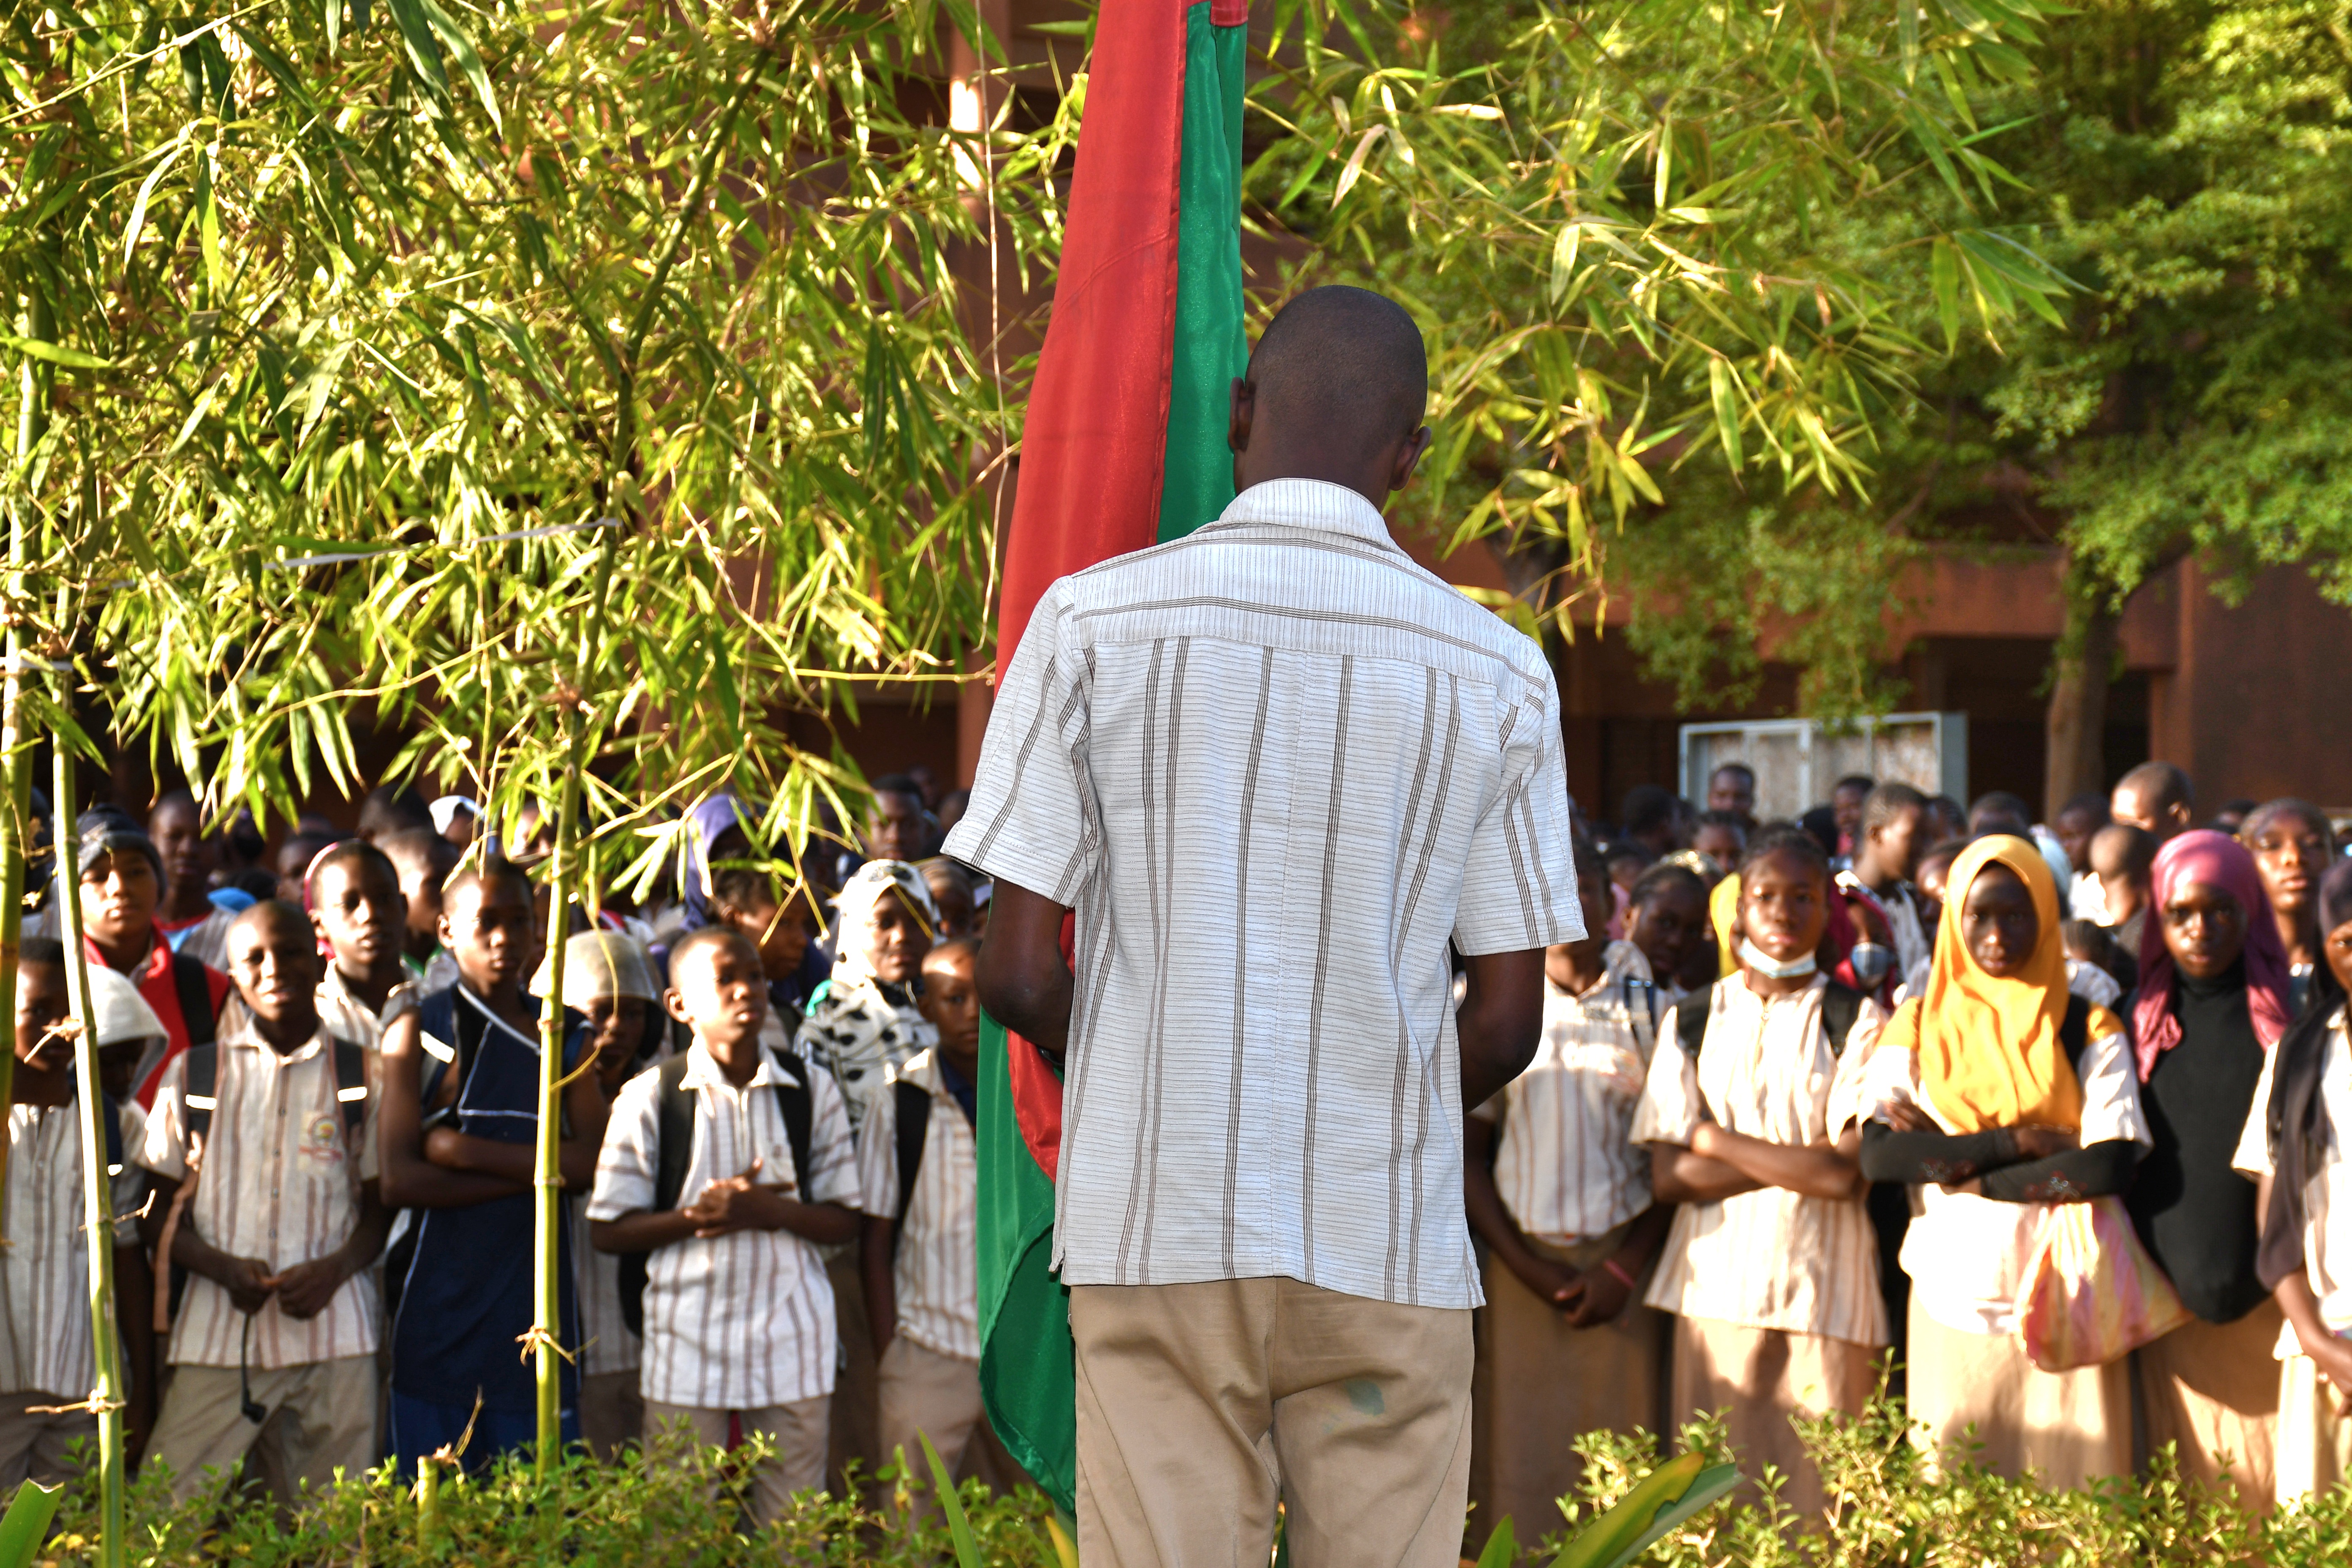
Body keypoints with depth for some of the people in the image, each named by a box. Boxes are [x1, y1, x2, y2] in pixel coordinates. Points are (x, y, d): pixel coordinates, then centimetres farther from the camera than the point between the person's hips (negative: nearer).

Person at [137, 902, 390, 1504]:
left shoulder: (361, 1076, 10)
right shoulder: (194, 1075, 10)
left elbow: (380, 1208, 12)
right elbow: (159, 1216, 10)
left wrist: (334, 1269, -9)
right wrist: (223, 1268, -9)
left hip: (332, 1331, 0)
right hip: (217, 1334, 0)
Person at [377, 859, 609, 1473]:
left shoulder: (564, 1035, 11)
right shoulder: (417, 1033, 2)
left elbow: (592, 1162, -3)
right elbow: (400, 1180, -9)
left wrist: (466, 1152, -9)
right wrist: (533, 1171, -10)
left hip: (537, 1299, 2)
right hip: (439, 1302, -2)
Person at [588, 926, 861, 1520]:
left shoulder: (812, 1092, 4)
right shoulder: (647, 1099, -2)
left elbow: (843, 1221, 5)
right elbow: (607, 1230, -1)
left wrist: (773, 1211, -14)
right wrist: (699, 1215, -15)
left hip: (792, 1340, 2)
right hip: (686, 1344, -1)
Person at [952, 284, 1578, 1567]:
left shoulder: (1092, 621, -3)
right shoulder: (1499, 675, 1)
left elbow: (1015, 971, -4)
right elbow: (1507, 1021, 4)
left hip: (1155, 1231, 0)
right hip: (1388, 1246, 1)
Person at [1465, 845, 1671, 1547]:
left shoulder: (1650, 1009, 6)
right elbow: (1465, 1153, 7)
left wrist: (1626, 1268, -5)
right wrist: (1527, 1266, -3)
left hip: (1623, 1260, 0)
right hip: (1522, 1263, 0)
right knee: (1521, 1455, -5)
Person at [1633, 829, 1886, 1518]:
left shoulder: (1858, 1022, 3)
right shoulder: (1692, 1021, 10)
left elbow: (1845, 1175, -8)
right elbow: (1669, 1176, 1)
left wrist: (1712, 1138, -4)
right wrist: (1798, 1163, -8)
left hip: (1824, 1287, -2)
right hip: (1716, 1281, 2)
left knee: (1822, 1490, -4)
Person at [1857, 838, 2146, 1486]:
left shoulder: (2088, 1031, 4)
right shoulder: (1918, 1027, 7)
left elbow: (2113, 1163, -10)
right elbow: (1878, 1155, -8)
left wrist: (1967, 1171, -10)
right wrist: (2020, 1143, -12)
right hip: (1954, 1305, 1)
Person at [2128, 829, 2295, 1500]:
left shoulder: (2286, 1018, 3)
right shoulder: (2141, 1020, 9)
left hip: (2268, 1293, -2)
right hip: (2171, 1292, 2)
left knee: (2274, 1474, -3)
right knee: (2187, 1488, 2)